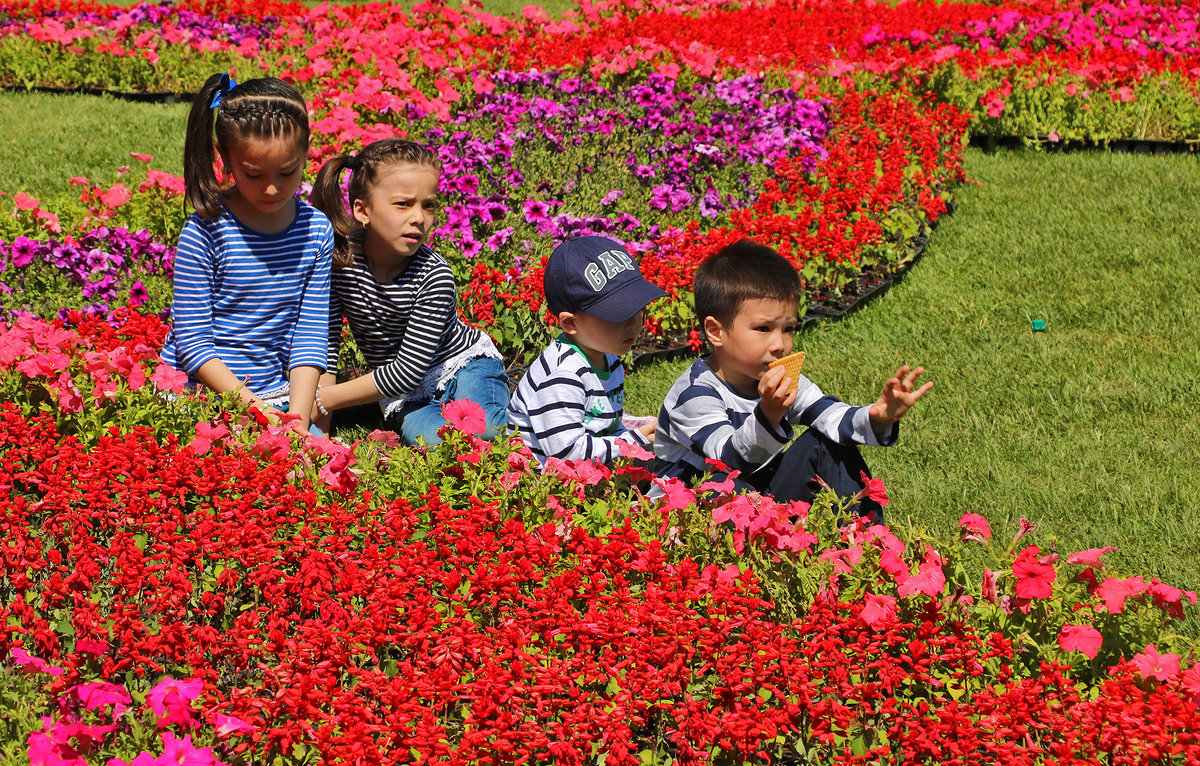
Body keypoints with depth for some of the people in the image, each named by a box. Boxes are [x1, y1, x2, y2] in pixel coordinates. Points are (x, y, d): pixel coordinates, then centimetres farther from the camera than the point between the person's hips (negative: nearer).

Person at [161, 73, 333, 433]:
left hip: (276, 393, 4)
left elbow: (309, 336, 2)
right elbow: (192, 342, -10)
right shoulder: (205, 232, -12)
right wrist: (247, 405, -18)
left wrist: (298, 417, -11)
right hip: (198, 389, -4)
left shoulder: (316, 231, 1)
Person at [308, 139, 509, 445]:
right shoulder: (339, 257, -16)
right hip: (404, 393, 2)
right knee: (428, 437, -31)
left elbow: (409, 369, -24)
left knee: (482, 429, -33)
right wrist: (320, 424, -20)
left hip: (467, 366, -1)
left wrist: (326, 400, -22)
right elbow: (325, 344, -12)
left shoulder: (435, 277, -24)